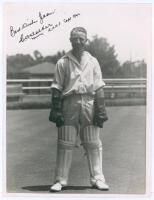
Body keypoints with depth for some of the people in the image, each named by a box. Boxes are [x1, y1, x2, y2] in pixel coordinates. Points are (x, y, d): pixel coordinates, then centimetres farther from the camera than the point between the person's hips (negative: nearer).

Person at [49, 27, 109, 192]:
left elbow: (99, 87, 9)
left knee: (93, 144, 4)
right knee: (65, 143, -1)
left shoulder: (92, 61, 13)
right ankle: (60, 180, 6)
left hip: (89, 102, 2)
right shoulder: (63, 62, 8)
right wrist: (56, 109, -5)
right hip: (69, 103, -1)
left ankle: (97, 179, 11)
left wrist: (100, 110, 0)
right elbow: (56, 88, 4)